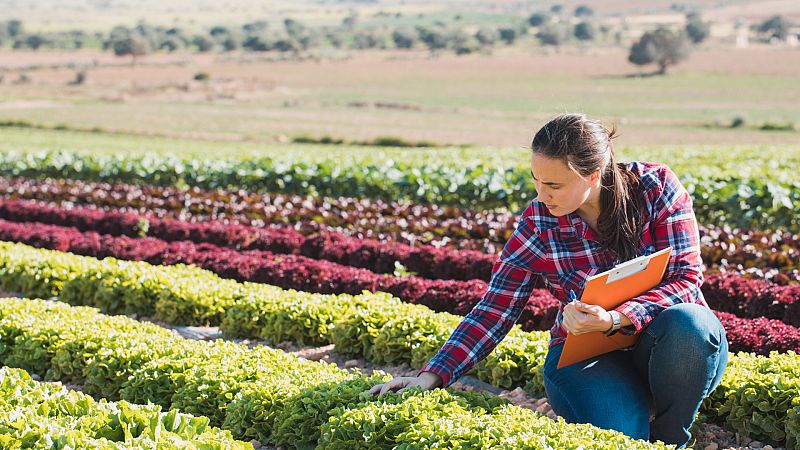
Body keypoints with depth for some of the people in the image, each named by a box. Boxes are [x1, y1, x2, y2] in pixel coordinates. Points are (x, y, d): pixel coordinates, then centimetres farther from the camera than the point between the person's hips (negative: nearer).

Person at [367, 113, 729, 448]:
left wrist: (614, 319, -32)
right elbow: (495, 310, -6)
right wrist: (431, 377, -17)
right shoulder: (537, 223, -7)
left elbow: (686, 278, -15)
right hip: (587, 354, -1)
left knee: (686, 324, -35)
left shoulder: (655, 186, -11)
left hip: (661, 341, 1)